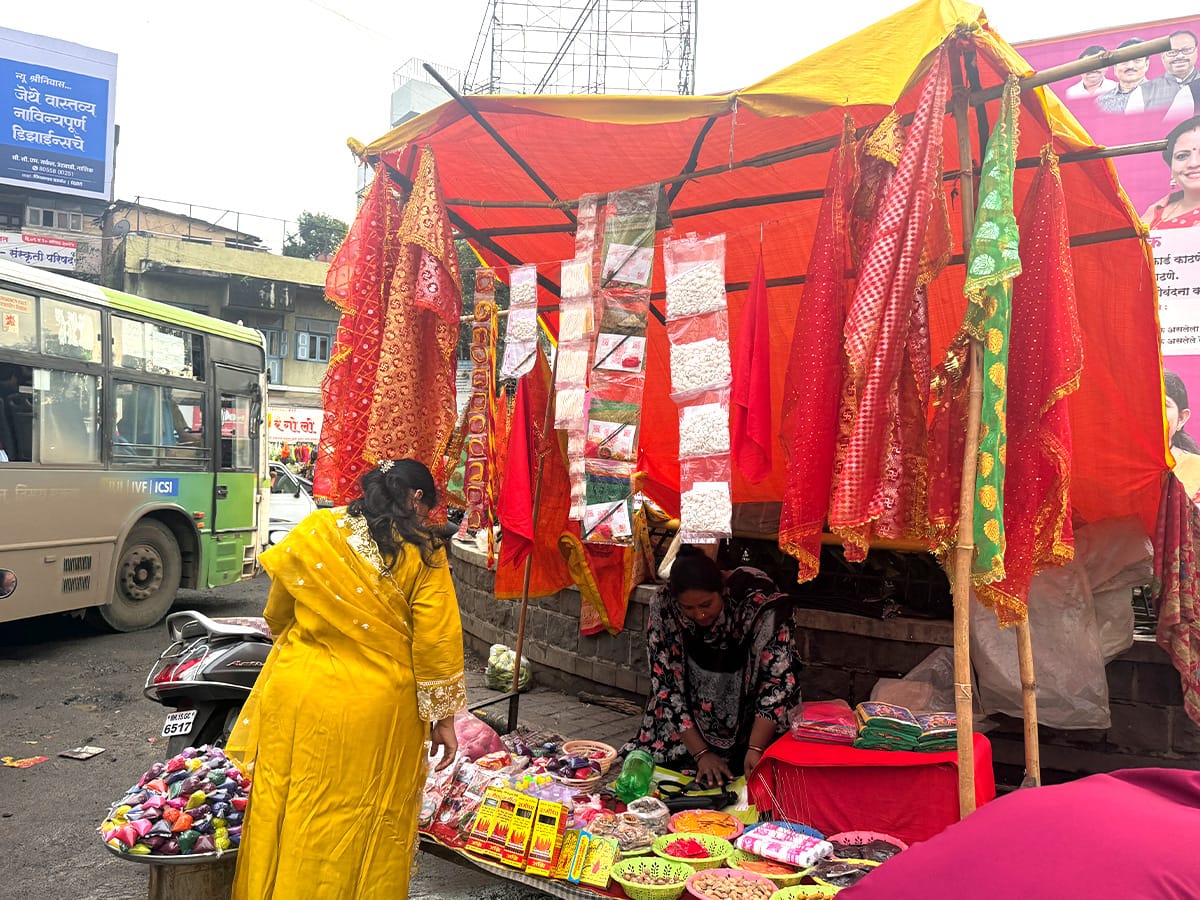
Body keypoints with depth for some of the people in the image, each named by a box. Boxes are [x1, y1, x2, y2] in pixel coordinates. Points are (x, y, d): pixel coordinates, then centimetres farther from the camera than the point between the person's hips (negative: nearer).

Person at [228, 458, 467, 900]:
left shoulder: (312, 533, -1)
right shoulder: (423, 553, -9)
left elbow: (276, 616, 11)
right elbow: (437, 642, -9)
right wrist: (443, 718, 1)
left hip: (299, 695, 2)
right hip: (376, 712, -2)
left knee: (295, 820, 17)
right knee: (368, 825, 14)